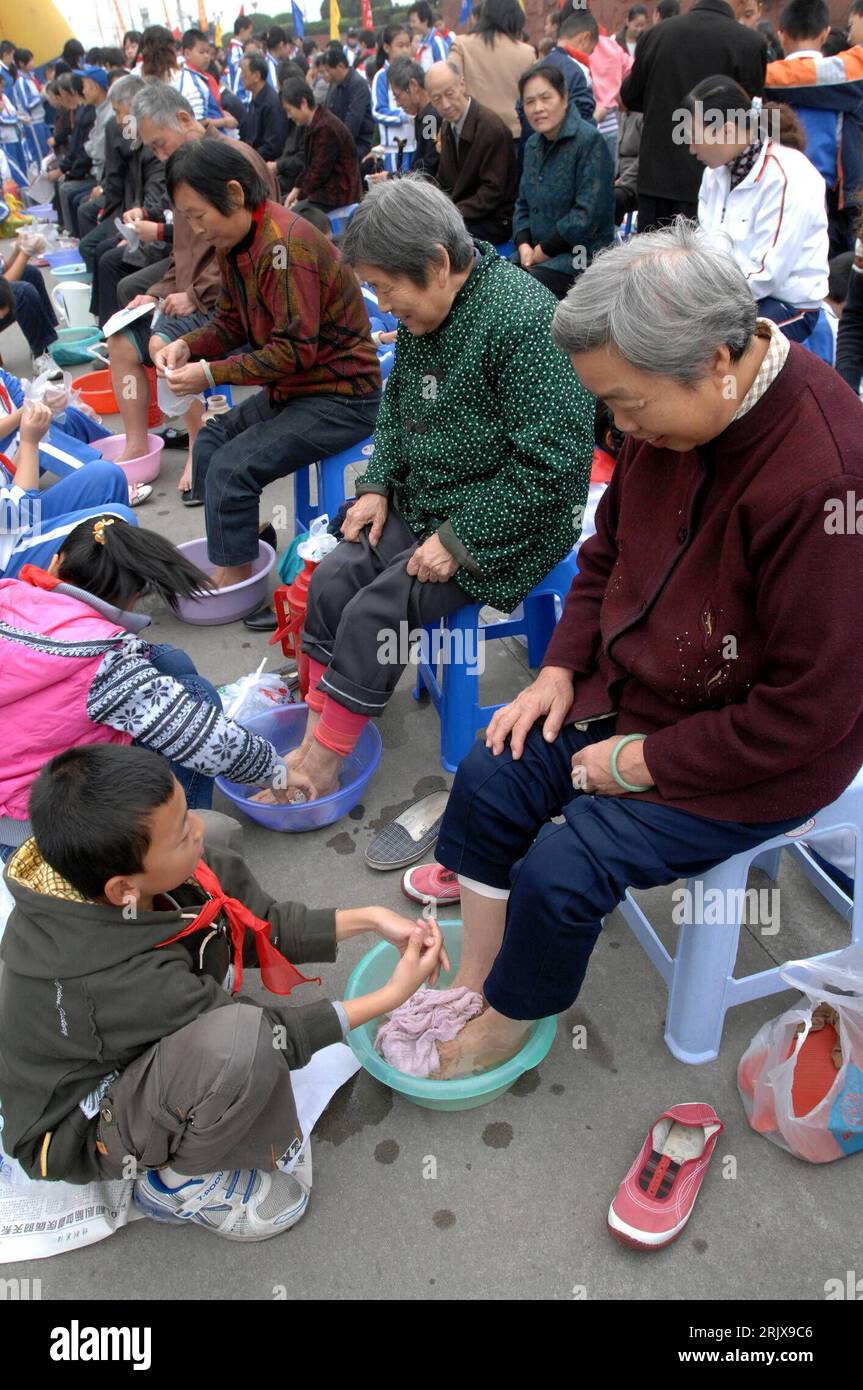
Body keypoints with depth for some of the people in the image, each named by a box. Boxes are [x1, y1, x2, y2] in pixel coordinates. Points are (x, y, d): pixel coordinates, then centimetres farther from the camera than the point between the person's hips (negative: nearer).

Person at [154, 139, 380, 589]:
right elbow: (230, 322, 14)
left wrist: (212, 373, -22)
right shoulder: (233, 242, 6)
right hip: (293, 387, 10)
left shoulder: (285, 243, -23)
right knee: (210, 441, 10)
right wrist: (186, 346, -5)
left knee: (231, 467, -19)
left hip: (342, 398, -10)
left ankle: (235, 578, -5)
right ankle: (225, 558, 16)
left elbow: (296, 348, -24)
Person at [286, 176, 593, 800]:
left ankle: (322, 764, -3)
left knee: (376, 611, -19)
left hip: (501, 524, -8)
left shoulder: (524, 321, -23)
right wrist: (378, 484, 3)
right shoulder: (424, 311, 4)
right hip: (425, 502, 8)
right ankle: (313, 740, -1)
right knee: (333, 579, -9)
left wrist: (460, 540, -22)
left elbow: (550, 464, -25)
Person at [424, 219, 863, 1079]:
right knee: (489, 778, -2)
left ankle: (509, 1023, 17)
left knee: (560, 870, -16)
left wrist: (643, 761, -19)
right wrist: (560, 668, 0)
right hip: (634, 686, 8)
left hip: (764, 752, -7)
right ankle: (470, 985, 17)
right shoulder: (671, 411, -8)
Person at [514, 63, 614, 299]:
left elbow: (588, 213, -17)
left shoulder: (589, 141, -10)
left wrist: (543, 250, -13)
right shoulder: (533, 144, 13)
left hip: (583, 256, -7)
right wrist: (523, 244, -1)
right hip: (537, 253, 7)